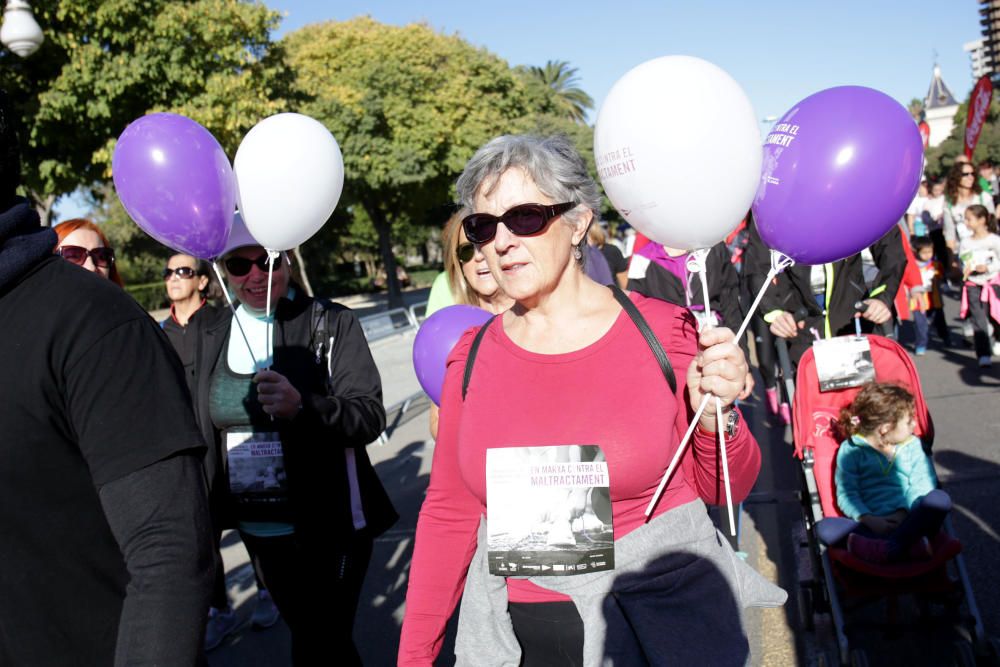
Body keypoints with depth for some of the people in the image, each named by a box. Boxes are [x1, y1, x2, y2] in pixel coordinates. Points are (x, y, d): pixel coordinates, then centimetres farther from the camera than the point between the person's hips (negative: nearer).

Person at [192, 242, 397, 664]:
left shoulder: (331, 323, -10)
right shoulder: (212, 338, 5)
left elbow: (370, 416, -18)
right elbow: (203, 432, 16)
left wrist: (303, 407, -35)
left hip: (330, 526, -5)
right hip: (257, 529, 5)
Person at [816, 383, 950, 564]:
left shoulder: (912, 445, 17)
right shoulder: (850, 450, 7)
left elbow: (921, 486, 4)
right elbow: (846, 494, -1)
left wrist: (903, 512, -14)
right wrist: (870, 520, -19)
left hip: (909, 520, 2)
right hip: (873, 524, -2)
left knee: (939, 498, -28)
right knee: (825, 528, -30)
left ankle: (889, 548, -41)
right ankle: (909, 544, -42)